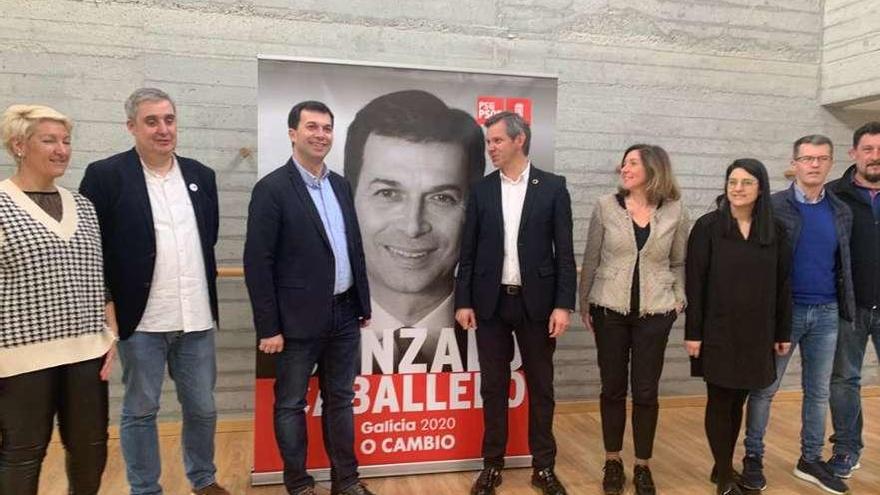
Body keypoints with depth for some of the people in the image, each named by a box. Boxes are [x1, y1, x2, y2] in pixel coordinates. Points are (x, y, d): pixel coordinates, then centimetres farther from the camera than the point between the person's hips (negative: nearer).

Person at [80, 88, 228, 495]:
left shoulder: (201, 175, 7)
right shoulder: (105, 175, -6)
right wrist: (107, 304, -5)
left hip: (196, 318, 4)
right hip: (141, 320, -4)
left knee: (202, 408, 14)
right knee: (140, 411, 10)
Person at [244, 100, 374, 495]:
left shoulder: (340, 185, 9)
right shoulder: (272, 189, -10)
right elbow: (257, 263, -13)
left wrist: (364, 305, 13)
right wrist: (268, 328, -14)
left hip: (344, 315, 6)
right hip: (300, 319, -6)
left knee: (340, 400, 16)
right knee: (291, 404, 9)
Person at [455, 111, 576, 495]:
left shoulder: (552, 186, -1)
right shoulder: (481, 190, 5)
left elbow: (564, 250, -3)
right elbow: (468, 251, 5)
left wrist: (563, 304, -9)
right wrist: (463, 301, -1)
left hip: (536, 301, -1)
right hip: (491, 302, 2)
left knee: (540, 387, 8)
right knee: (493, 387, 8)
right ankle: (492, 464, 21)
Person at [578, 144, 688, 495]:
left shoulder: (675, 211, -2)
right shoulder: (606, 206, -3)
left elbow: (679, 263, 9)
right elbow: (590, 259, 3)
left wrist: (680, 299, -1)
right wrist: (584, 303, 4)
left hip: (655, 313, 0)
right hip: (609, 309, 0)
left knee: (646, 391, 6)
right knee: (612, 388, 8)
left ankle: (642, 465, 22)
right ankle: (613, 461, 24)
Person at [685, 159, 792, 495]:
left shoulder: (774, 231, 4)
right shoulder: (708, 226, -6)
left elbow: (782, 284, 6)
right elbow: (694, 283, -8)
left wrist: (783, 331, 5)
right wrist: (693, 332, -11)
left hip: (756, 333, 3)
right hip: (718, 331, -3)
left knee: (738, 402, 12)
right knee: (720, 403, 4)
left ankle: (723, 467, 26)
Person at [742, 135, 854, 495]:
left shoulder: (841, 212, 8)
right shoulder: (773, 207, -7)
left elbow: (844, 265, 12)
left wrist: (847, 308, 6)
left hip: (826, 314, 4)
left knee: (818, 392, 12)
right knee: (764, 388, 4)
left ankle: (810, 460, 26)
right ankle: (753, 457, 17)